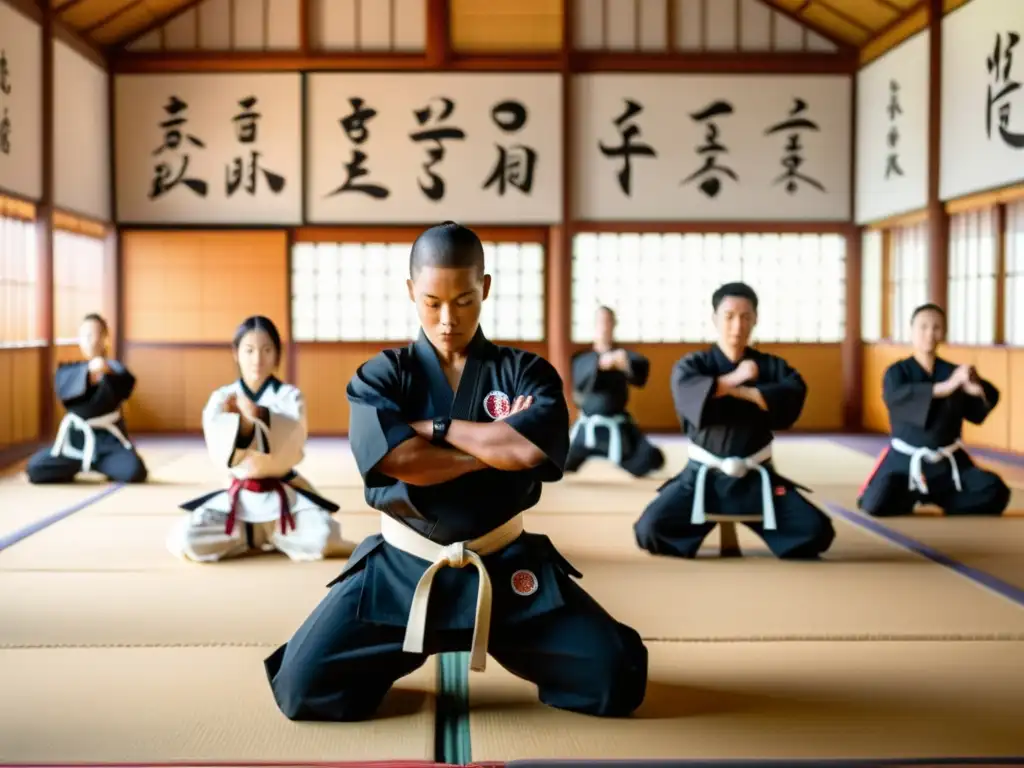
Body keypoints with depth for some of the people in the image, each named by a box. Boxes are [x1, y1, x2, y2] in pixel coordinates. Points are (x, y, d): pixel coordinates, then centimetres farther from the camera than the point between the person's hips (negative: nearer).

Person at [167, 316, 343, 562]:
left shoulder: (289, 396, -2)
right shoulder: (221, 399, 1)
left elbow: (289, 453, -17)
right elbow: (222, 456, -14)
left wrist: (259, 416, -30)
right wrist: (242, 422, -32)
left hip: (284, 496, -1)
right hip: (239, 497, 1)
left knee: (324, 537, -27)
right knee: (187, 540, -21)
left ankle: (258, 536, 7)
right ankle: (265, 536, 6)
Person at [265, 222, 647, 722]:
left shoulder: (525, 372, 1)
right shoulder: (381, 376, -1)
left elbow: (535, 448, -20)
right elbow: (398, 459, -21)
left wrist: (433, 427, -14)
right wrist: (500, 443, -15)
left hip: (506, 568, 1)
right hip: (401, 569, 0)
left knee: (615, 680, -8)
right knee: (304, 688, -13)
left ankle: (513, 650, 24)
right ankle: (391, 661, 21)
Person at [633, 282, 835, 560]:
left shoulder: (772, 366, 4)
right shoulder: (692, 365, -2)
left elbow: (793, 398, -16)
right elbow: (689, 396, -25)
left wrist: (741, 391, -21)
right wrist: (734, 378, -18)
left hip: (756, 479, 2)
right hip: (703, 477, -1)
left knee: (815, 533, -12)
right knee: (650, 530, -22)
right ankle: (697, 532, 11)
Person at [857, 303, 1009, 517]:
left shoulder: (954, 372, 2)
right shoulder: (897, 372, -6)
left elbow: (978, 413, -2)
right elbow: (896, 397, -29)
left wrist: (978, 389, -27)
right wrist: (946, 387, -37)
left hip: (948, 462, 3)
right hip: (905, 460, -2)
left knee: (994, 493, -13)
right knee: (877, 505, -23)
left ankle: (938, 499, 11)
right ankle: (910, 498, 12)